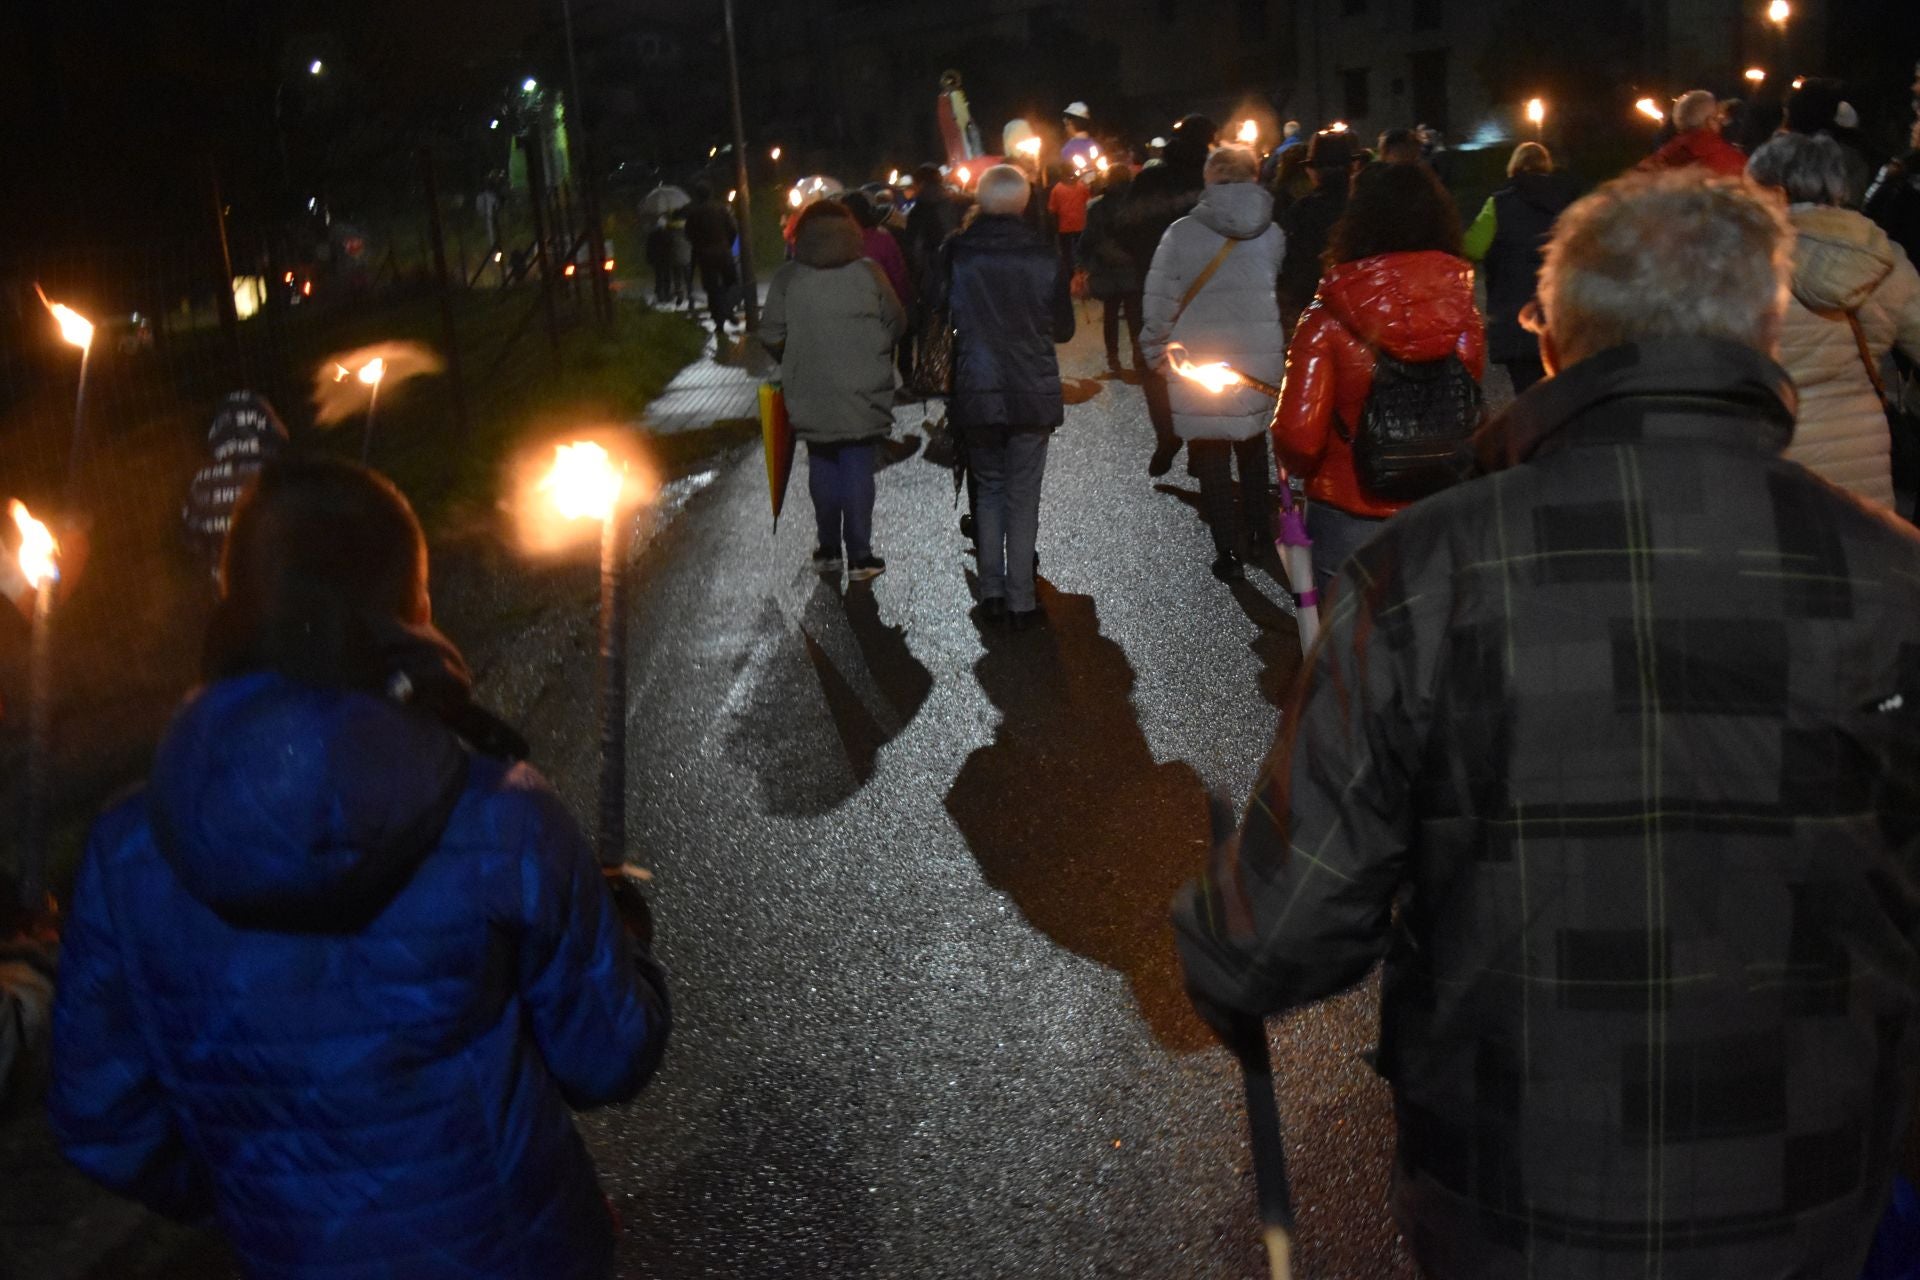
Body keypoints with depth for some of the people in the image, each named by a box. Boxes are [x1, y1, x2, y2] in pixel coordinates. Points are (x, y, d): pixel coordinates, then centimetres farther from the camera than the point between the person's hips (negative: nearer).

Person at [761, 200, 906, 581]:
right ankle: (859, 556, 5)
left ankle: (829, 550, 20)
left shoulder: (788, 277, -4)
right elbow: (897, 323, -1)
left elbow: (771, 335, -2)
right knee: (859, 471, 4)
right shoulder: (868, 271, -6)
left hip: (811, 396, 1)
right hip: (863, 393, -1)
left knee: (823, 469, 14)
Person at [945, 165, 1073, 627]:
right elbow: (1064, 328, 3)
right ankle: (1021, 600, 7)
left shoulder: (956, 253, -7)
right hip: (1033, 393, -1)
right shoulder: (1043, 255, -7)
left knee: (988, 487, 16)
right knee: (1023, 495, 6)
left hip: (976, 392, 1)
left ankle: (991, 591, 13)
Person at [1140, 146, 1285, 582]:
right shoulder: (1272, 234, -1)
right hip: (1259, 361, 3)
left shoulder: (1182, 232, -10)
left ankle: (1227, 552, 7)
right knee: (1253, 448, 21)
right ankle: (1260, 536, 32)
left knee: (1211, 456, 6)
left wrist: (1157, 350, 4)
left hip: (1198, 364, -3)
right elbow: (1283, 291, 7)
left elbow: (1160, 299, -8)